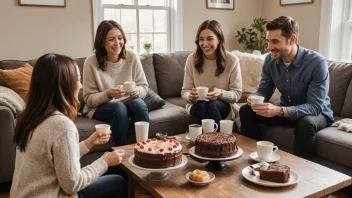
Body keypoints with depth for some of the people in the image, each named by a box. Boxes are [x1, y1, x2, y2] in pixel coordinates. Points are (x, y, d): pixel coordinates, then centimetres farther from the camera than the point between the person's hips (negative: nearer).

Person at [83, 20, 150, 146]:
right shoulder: (91, 62, -13)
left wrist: (136, 91, -26)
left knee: (139, 104, -30)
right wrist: (108, 94, -29)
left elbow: (144, 87, -2)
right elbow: (89, 99, -10)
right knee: (119, 108, -33)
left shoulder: (132, 57, -7)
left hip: (130, 103, 2)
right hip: (100, 108, -2)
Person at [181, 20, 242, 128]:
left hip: (224, 105, 0)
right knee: (202, 105, -33)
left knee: (213, 104, -33)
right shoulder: (192, 59, -7)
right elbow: (185, 91, -5)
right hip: (198, 105, 1)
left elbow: (237, 93, -9)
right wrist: (190, 96, -30)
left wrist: (221, 93, -31)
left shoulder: (232, 60, -11)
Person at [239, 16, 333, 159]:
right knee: (246, 111, -11)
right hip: (284, 110, 5)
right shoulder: (270, 60, -10)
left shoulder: (317, 62, -26)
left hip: (316, 113, -4)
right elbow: (263, 91, -2)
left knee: (306, 123, -38)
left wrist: (280, 111, -45)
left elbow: (315, 106, -30)